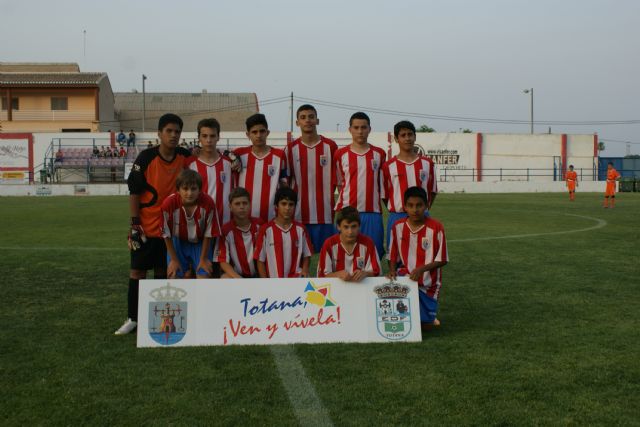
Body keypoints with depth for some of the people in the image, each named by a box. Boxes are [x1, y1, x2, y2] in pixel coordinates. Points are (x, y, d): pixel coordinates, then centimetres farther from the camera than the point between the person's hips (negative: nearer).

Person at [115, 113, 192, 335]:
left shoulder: (184, 157, -1)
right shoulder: (146, 158, -11)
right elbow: (134, 192, -9)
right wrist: (135, 223, -13)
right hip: (146, 225, -3)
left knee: (162, 270, 11)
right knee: (137, 269, 2)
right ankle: (133, 318, 11)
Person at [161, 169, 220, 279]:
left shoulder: (208, 203, -29)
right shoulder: (169, 204, -29)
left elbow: (208, 234, -15)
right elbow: (167, 234, -13)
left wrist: (203, 259, -7)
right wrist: (174, 259, -7)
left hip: (200, 243, 0)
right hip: (178, 242, 0)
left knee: (204, 276, -9)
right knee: (174, 276, -8)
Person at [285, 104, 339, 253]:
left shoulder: (330, 146, 2)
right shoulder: (291, 149, 5)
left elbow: (337, 179, 5)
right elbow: (285, 182, 9)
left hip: (325, 214, -1)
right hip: (299, 214, 1)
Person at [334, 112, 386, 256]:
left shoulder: (379, 154, 8)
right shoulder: (341, 154, 4)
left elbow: (382, 182, 14)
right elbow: (339, 183, 10)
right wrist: (345, 201, 3)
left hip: (372, 212, 1)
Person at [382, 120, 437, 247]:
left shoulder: (427, 163, 7)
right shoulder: (388, 166, 2)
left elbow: (433, 191, 13)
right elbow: (384, 194, 6)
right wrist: (396, 210, 1)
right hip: (397, 217, -1)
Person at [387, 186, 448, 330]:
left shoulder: (436, 228, -12)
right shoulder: (397, 226, -2)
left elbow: (442, 260, -7)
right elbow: (393, 256, 6)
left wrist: (421, 269, -21)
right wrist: (392, 270, -13)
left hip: (427, 284, -2)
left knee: (425, 325, -10)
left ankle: (428, 316, 29)